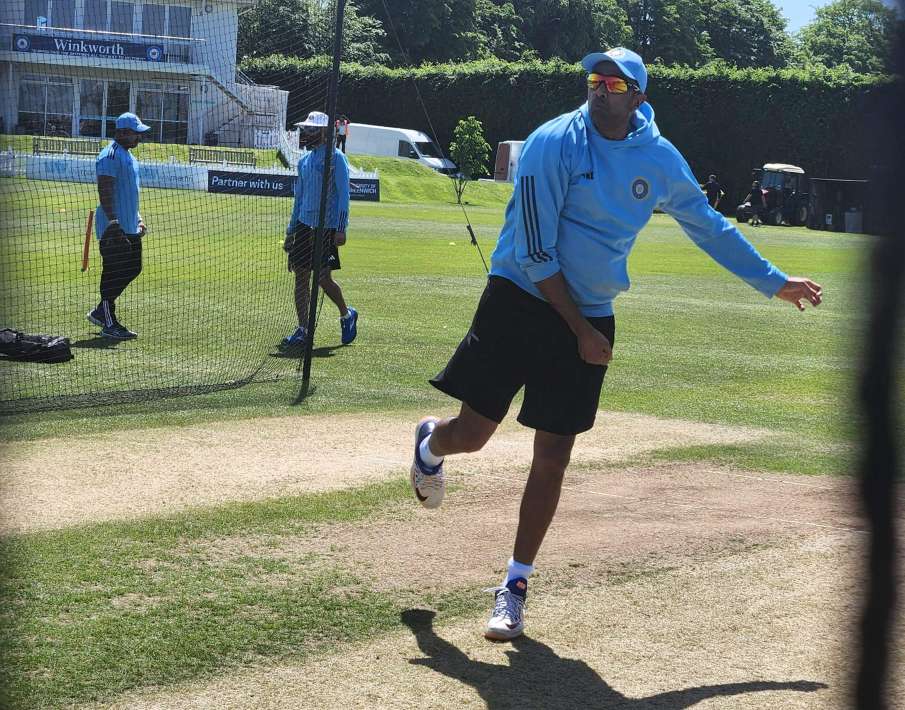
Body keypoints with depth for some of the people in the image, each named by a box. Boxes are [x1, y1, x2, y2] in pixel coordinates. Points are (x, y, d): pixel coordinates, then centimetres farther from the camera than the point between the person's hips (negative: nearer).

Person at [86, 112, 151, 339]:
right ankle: (109, 324, 2)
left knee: (133, 268, 13)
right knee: (114, 272, -5)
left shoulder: (129, 156, 18)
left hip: (130, 227, 10)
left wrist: (138, 218, 25)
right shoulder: (109, 156, -14)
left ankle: (100, 311, 22)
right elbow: (105, 190, -22)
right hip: (114, 227, -10)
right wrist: (113, 220, -29)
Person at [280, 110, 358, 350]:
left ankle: (347, 315, 18)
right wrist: (291, 231, 18)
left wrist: (341, 229, -17)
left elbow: (343, 194, -10)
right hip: (304, 225, 7)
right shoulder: (304, 160, 13)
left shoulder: (336, 158, -6)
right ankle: (302, 330, 5)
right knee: (301, 276, 1)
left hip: (327, 227, -7)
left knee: (323, 278, -8)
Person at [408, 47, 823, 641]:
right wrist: (579, 331, -13)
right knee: (472, 432, -5)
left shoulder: (661, 160, 2)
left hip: (591, 318, 3)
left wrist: (773, 281, 21)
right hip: (522, 300, -3)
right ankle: (431, 444, 34)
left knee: (552, 459, 1)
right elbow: (534, 253, -14)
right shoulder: (553, 143, -13)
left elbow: (709, 226, 17)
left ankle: (516, 585, 12)